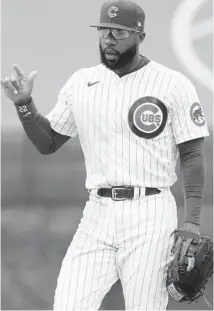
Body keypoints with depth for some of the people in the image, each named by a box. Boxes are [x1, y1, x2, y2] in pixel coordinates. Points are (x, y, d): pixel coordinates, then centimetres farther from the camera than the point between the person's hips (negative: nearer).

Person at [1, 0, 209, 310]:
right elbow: (47, 143, 17)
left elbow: (192, 155, -3)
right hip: (97, 214, 4)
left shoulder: (173, 85, -2)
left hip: (150, 215, -4)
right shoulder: (81, 83, 10)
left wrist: (192, 221, -12)